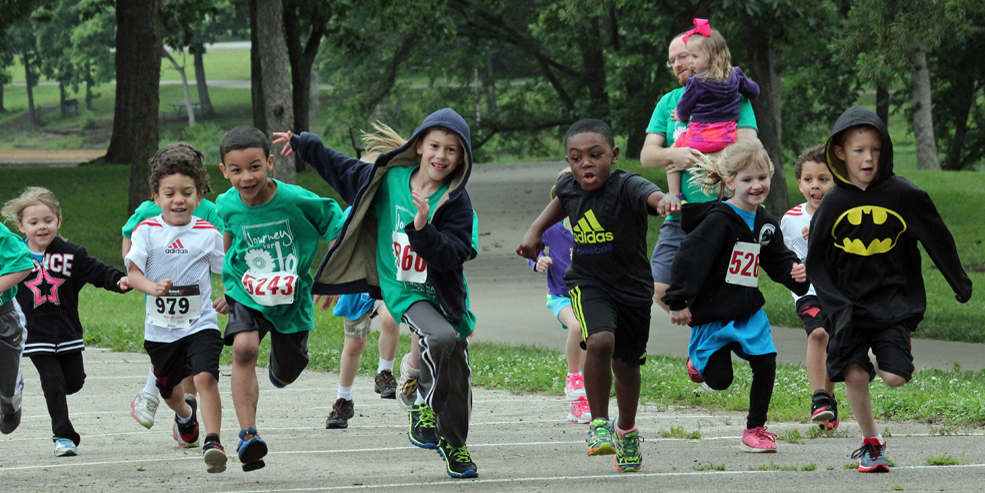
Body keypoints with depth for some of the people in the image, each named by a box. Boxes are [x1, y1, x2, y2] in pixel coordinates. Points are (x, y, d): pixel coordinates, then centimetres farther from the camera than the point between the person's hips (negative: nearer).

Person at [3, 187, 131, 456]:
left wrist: (119, 280, -24)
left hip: (67, 331, 2)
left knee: (74, 381, 9)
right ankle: (63, 436, 3)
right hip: (35, 333, -2)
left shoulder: (70, 254, -4)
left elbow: (97, 271, -7)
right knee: (53, 383, -6)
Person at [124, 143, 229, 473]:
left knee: (205, 377, -25)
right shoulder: (147, 230, -2)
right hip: (160, 328, 2)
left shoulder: (208, 234, -2)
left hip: (200, 323, -2)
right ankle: (186, 413, 54)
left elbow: (228, 270, 12)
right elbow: (133, 272, -8)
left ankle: (213, 442, -27)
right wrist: (152, 287, -29)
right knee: (169, 392, 19)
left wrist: (229, 297, -7)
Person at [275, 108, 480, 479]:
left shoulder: (456, 203, -9)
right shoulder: (389, 179, -4)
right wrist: (303, 144, 22)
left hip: (445, 293, 2)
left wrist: (423, 229, -32)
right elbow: (342, 169, 14)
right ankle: (424, 406, -7)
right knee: (440, 337, -30)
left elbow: (452, 257, -17)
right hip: (403, 291, -2)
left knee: (457, 373, 7)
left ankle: (453, 444, 27)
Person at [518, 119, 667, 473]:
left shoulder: (626, 187, -22)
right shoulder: (570, 187, -6)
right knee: (600, 341, -28)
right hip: (588, 284, 1)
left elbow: (651, 196, -45)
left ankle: (626, 430, 43)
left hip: (632, 287, -1)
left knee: (626, 362, 16)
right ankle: (598, 424, -11)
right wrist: (536, 231, 13)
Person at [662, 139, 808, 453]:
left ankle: (756, 428, 12)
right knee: (720, 380, -2)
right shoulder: (718, 219, -18)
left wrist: (796, 272, -6)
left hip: (749, 310, 6)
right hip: (712, 312, -6)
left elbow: (778, 260, 17)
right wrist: (679, 302, -21)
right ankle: (699, 358, 35)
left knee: (766, 365, -7)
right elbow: (690, 258, -20)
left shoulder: (766, 224, 6)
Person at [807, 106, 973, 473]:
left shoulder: (904, 195, -6)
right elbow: (816, 264, 4)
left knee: (895, 377, -14)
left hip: (895, 302, -1)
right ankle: (871, 444, 11)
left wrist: (960, 284, 15)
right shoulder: (833, 205, -2)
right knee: (854, 375, -9)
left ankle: (882, 361, 22)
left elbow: (937, 240, 7)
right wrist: (836, 305, -9)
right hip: (851, 307, 1)